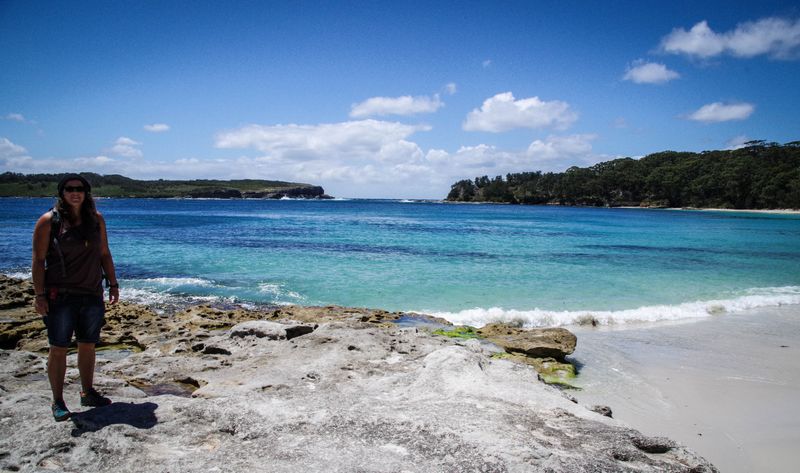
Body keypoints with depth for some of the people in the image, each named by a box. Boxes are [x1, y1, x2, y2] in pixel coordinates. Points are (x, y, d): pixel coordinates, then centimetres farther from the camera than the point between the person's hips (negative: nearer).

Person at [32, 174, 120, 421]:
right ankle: (57, 402, 13)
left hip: (92, 294, 4)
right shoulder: (49, 221, -6)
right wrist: (40, 295, -13)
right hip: (60, 296, -4)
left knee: (88, 345, 13)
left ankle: (88, 393, 26)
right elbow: (38, 260, -7)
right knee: (59, 348, 1)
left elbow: (104, 254, 13)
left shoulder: (96, 219, 7)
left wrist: (113, 283, 9)